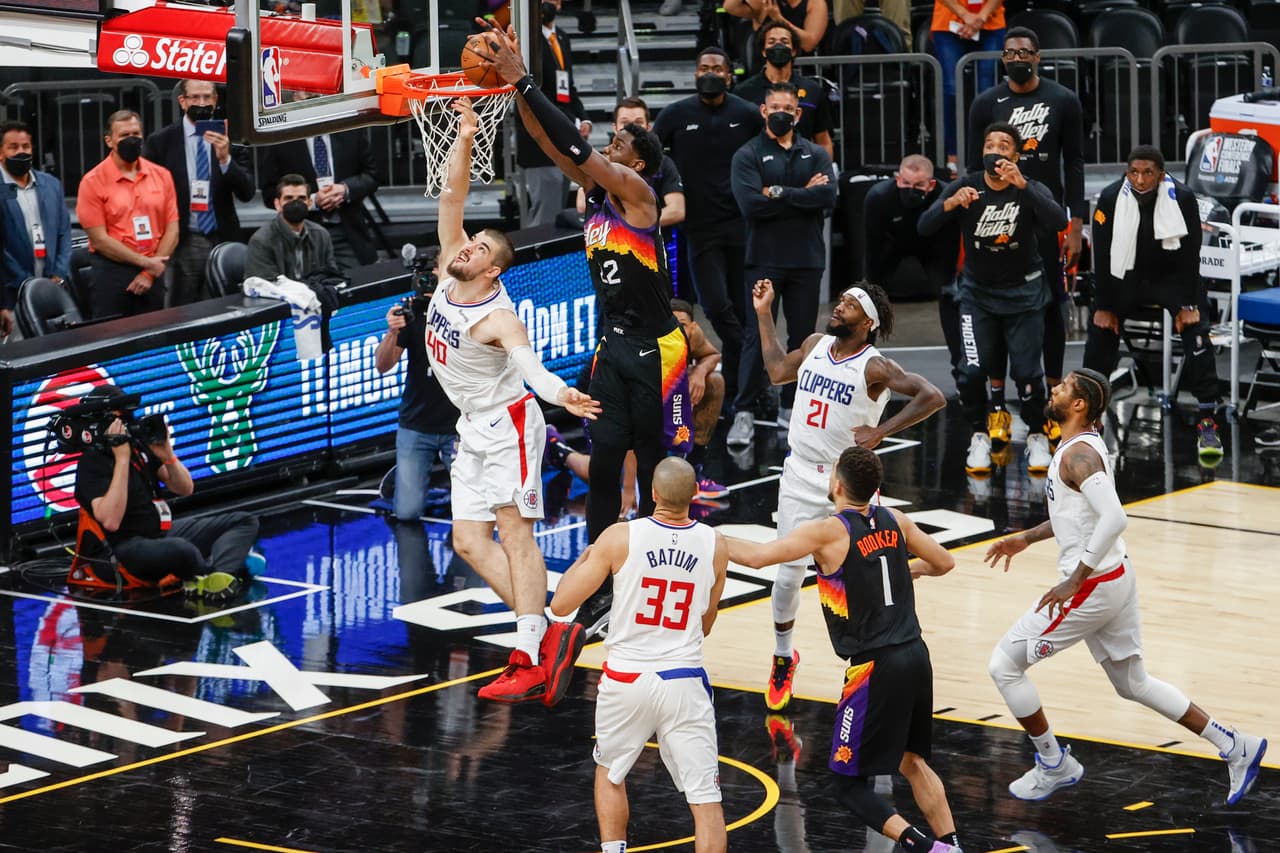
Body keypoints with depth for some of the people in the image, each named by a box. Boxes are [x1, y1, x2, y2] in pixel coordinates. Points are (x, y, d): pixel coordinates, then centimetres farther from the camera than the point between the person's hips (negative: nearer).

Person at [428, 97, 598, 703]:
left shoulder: (496, 318, -24)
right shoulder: (448, 274, -1)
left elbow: (529, 365, -42)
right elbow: (453, 196, -3)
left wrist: (559, 395, -62)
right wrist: (465, 139, -13)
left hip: (508, 425, -9)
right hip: (473, 430, 9)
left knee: (514, 534, -15)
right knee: (469, 543, 4)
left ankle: (531, 661, -19)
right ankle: (545, 635, 3)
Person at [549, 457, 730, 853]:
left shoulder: (619, 538, -10)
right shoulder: (715, 546, -3)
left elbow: (561, 604, -4)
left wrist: (584, 558, 12)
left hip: (626, 678, 0)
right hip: (684, 682, 0)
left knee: (610, 774, 26)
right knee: (706, 798, 1)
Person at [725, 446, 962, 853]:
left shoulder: (828, 532, -12)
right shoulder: (894, 521, 7)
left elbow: (759, 556, -18)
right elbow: (944, 562, 19)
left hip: (875, 667, -7)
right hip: (916, 656, 7)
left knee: (850, 785, 2)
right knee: (912, 761, 26)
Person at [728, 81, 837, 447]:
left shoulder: (815, 154, 10)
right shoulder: (748, 155, 2)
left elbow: (828, 197, -7)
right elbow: (751, 204, -14)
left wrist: (780, 193, -12)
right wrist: (803, 194, -9)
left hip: (807, 259, 3)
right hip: (765, 260, -3)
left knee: (802, 335, 7)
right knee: (757, 335, -7)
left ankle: (791, 408, 15)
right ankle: (744, 413, -7)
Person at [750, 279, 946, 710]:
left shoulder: (874, 367, -15)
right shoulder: (814, 345, 4)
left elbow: (932, 397, -22)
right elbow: (778, 371, 23)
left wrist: (881, 432, -22)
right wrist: (764, 314, 20)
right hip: (799, 477, 5)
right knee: (788, 574, 5)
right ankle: (783, 657, 25)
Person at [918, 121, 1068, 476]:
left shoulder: (1030, 189, -15)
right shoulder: (966, 187, -11)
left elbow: (1059, 222, -34)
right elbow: (924, 227, -20)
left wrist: (1022, 186, -44)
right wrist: (950, 204, -40)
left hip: (1022, 291, -1)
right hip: (978, 291, 1)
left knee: (1027, 371, -8)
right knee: (973, 370, -11)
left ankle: (1037, 437, 14)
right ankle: (980, 436, 10)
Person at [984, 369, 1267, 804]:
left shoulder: (1078, 455, -20)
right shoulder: (1082, 446, 11)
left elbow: (1114, 518, -33)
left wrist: (1074, 581, -29)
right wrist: (1025, 539, 24)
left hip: (1092, 585, -10)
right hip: (1115, 578, 10)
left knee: (1004, 665, 1)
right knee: (1133, 684, 20)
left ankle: (1054, 765, 13)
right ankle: (1234, 747, 20)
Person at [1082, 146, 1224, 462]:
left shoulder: (1182, 198, -19)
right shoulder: (1110, 198, -16)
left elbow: (1190, 255, -13)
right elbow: (1102, 256, -9)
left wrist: (1188, 304, -15)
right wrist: (1103, 306, -7)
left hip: (1172, 278, -2)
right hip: (1126, 277, 2)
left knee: (1196, 331, -20)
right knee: (1100, 330, -8)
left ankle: (1207, 422, -19)